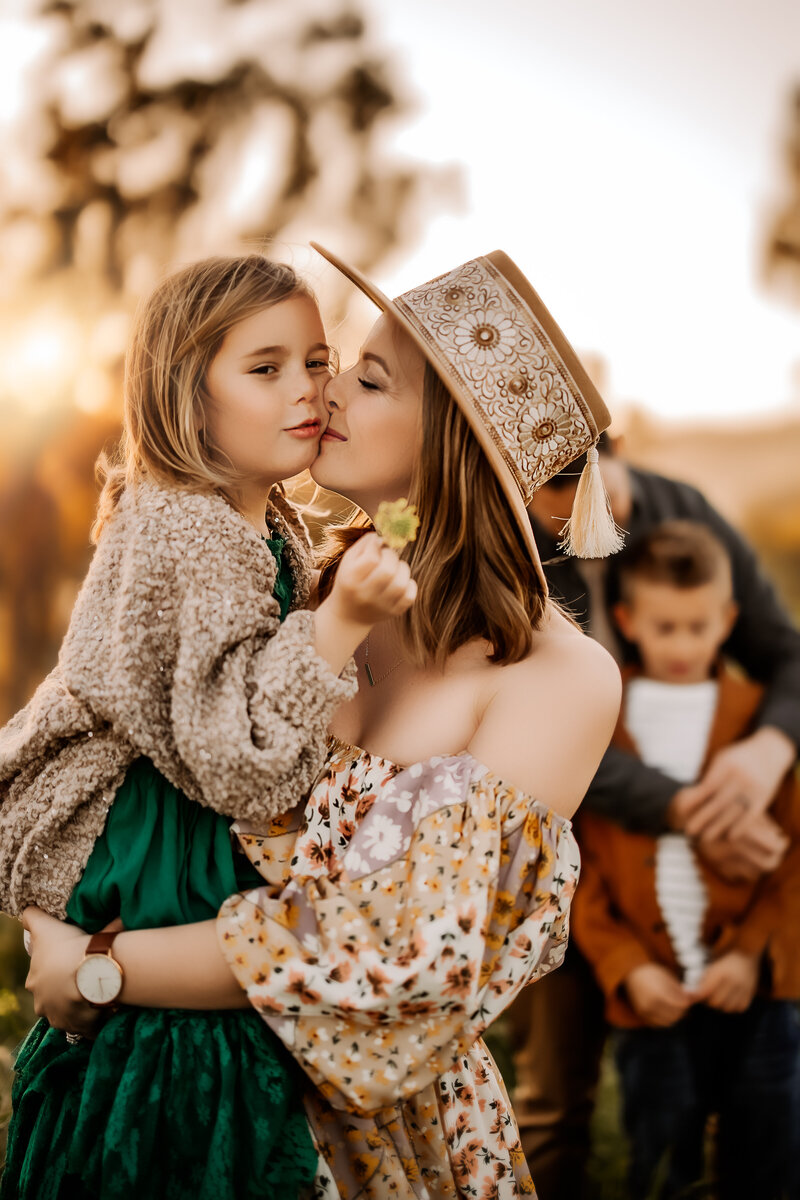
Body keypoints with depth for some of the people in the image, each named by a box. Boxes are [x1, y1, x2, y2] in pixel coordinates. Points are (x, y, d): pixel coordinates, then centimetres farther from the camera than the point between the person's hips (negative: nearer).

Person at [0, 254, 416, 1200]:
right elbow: (238, 754, -30)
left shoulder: (273, 531, 7)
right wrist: (341, 620, -34)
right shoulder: (183, 534, -24)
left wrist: (356, 605, 15)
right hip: (156, 873, -10)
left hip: (229, 861, 10)